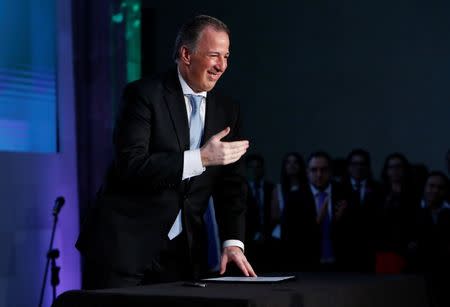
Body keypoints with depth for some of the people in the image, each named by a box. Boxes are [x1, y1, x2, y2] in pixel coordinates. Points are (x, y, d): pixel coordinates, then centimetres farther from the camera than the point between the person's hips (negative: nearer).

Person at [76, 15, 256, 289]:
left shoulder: (227, 110, 7)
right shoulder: (144, 94, -9)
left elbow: (231, 184, 6)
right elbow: (129, 165, -20)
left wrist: (233, 242, -8)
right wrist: (201, 158, -24)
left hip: (184, 251, 5)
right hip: (126, 244, -5)